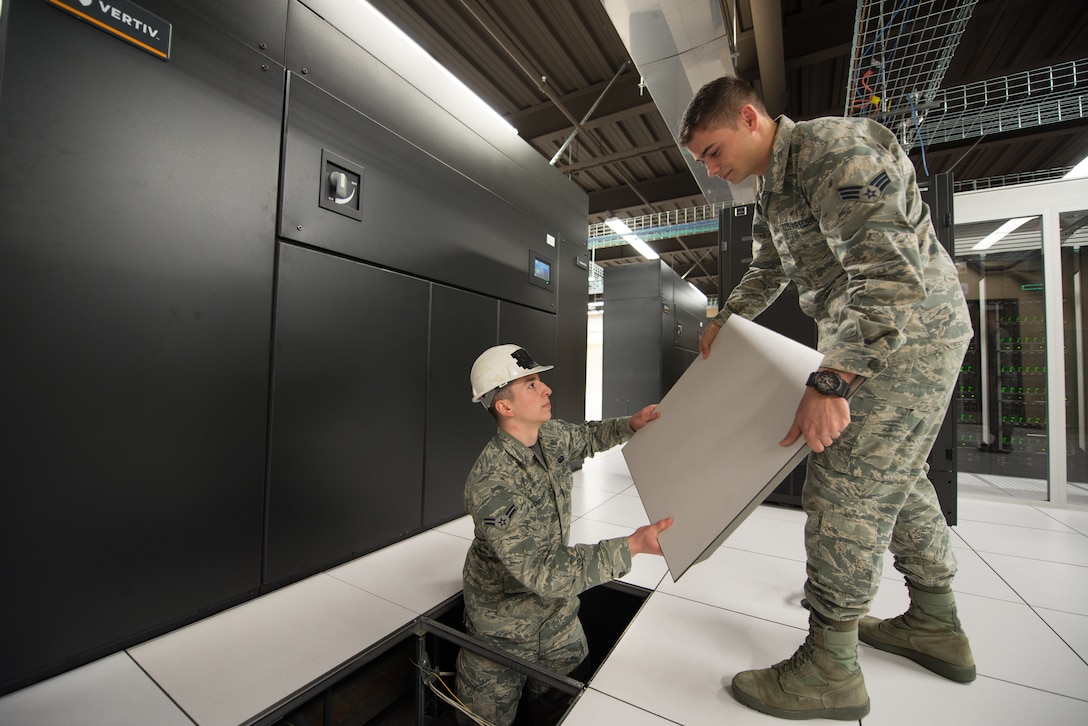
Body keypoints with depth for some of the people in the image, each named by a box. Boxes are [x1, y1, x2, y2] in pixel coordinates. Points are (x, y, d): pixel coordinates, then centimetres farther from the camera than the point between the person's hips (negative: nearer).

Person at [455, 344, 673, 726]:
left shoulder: (551, 435, -13)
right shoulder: (492, 486, -37)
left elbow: (586, 438, 11)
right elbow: (541, 572, -37)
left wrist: (630, 425, -6)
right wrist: (631, 546, -39)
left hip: (557, 604, 6)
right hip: (507, 626, -6)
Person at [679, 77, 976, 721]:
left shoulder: (833, 149, -19)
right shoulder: (772, 188, 12)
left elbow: (893, 275, -30)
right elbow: (770, 270, 27)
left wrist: (830, 382, -35)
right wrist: (726, 318, 20)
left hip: (914, 336, -10)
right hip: (873, 335, 10)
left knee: (844, 489, -10)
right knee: (895, 478, 16)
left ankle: (831, 668, 6)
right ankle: (938, 626, 34)